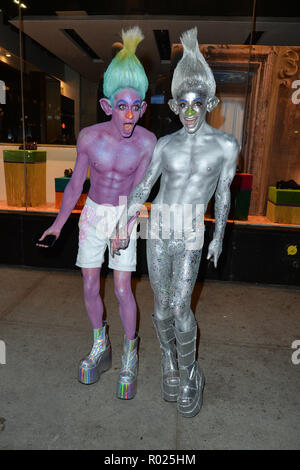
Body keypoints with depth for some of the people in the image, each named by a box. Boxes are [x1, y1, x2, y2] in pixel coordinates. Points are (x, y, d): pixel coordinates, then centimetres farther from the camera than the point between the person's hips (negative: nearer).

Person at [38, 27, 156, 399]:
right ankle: (100, 348, 29)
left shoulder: (146, 141, -15)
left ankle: (130, 356, 17)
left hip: (125, 216, -1)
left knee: (122, 290, -6)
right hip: (92, 215, 2)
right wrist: (58, 225, 0)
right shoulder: (89, 137, -14)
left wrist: (124, 228, -22)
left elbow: (138, 189, -9)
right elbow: (75, 184, -3)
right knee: (90, 288, 6)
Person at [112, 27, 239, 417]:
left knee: (180, 306, -7)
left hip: (191, 233, -2)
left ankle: (189, 372, 19)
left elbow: (223, 193, 4)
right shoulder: (166, 144, 2)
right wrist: (124, 227, 1)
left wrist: (219, 238, 6)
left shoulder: (225, 144, -2)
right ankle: (169, 362, 31)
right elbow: (143, 187, 4)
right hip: (157, 227, 2)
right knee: (162, 303, 7)